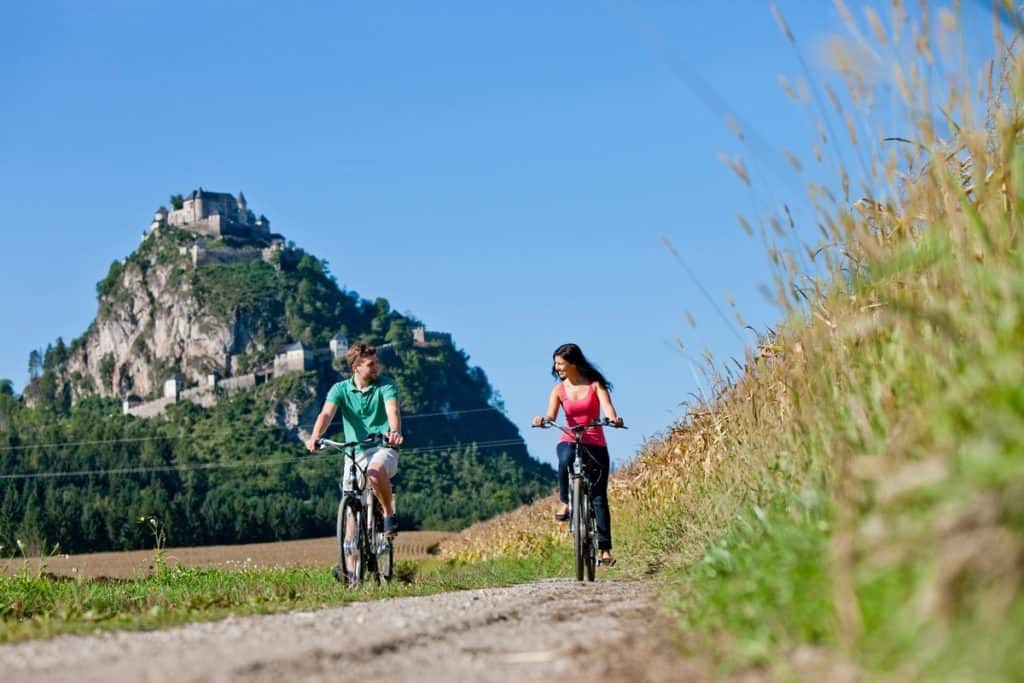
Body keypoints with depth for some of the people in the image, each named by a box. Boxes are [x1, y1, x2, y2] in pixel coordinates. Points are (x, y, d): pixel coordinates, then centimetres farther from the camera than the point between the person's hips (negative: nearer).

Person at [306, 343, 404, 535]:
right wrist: (314, 437, -36)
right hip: (355, 454, 3)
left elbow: (393, 410, -21)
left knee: (375, 471, -36)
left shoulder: (386, 385, -3)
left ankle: (389, 514, -15)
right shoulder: (340, 389, 1)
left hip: (383, 449, -3)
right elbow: (326, 414, -15)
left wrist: (395, 432, -44)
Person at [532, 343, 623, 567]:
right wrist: (543, 420, -33)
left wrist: (614, 419, -39)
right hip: (569, 441, 1)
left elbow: (607, 406, -16)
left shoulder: (595, 385, 0)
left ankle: (605, 549, -2)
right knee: (565, 460, -38)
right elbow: (551, 416, -9)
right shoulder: (559, 390, 6)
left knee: (599, 497, -6)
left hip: (595, 444, -1)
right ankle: (565, 503, -17)